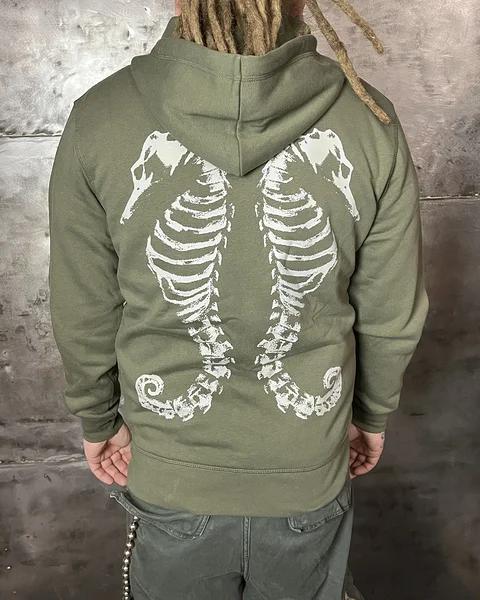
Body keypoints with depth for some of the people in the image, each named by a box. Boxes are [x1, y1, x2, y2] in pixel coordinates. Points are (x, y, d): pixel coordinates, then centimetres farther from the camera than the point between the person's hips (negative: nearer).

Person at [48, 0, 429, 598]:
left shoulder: (99, 119, -19)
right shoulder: (370, 122, -16)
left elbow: (84, 318, -9)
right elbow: (392, 319, -7)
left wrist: (99, 420, 10)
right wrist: (372, 414, 13)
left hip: (169, 482, 0)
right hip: (311, 481, 1)